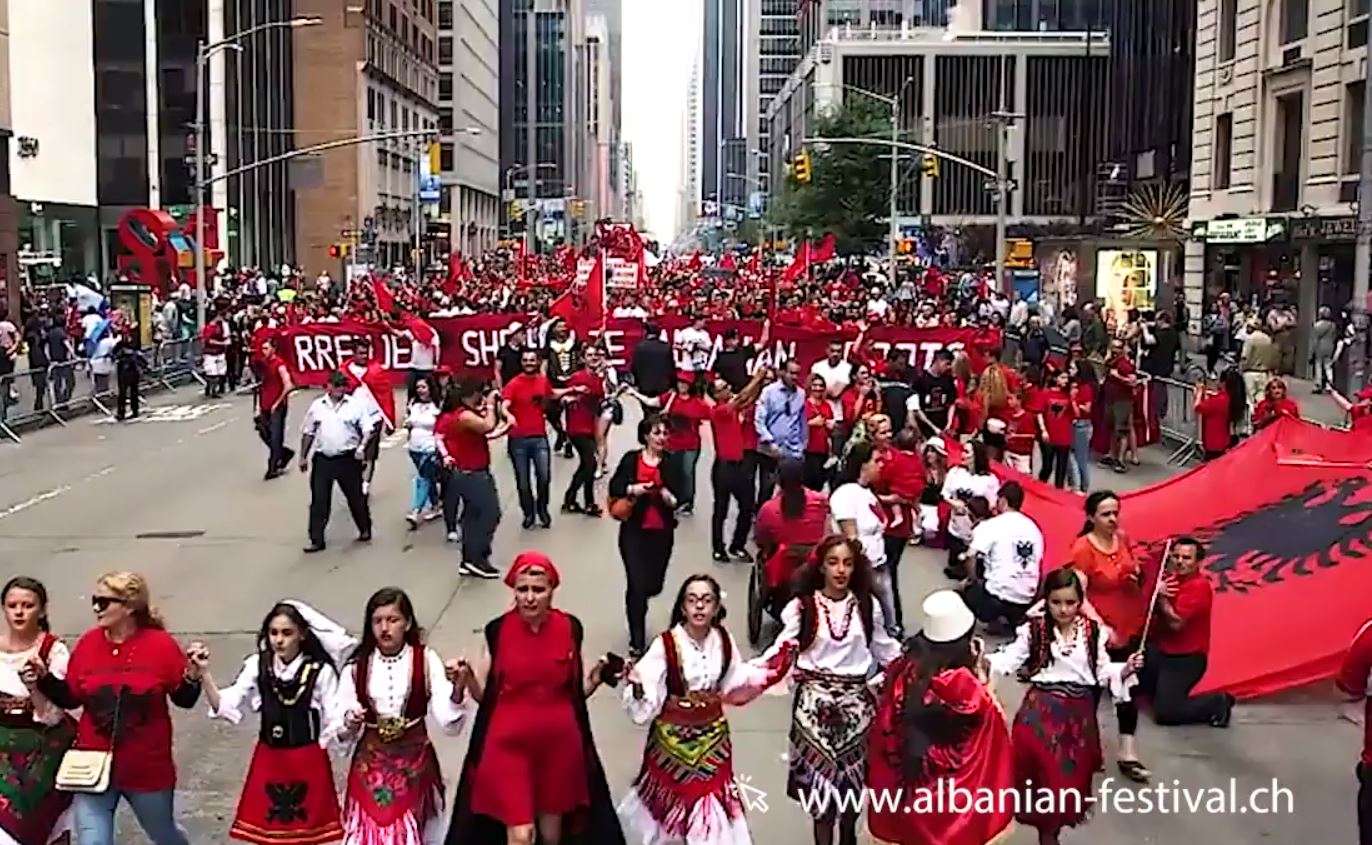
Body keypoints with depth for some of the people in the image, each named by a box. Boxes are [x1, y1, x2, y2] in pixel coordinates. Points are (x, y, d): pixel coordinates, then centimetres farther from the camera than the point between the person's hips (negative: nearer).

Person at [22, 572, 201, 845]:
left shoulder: (161, 645, -13)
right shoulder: (88, 643, -5)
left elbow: (185, 700, -5)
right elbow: (70, 698, 4)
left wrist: (193, 676, -25)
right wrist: (44, 679, -12)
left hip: (148, 768, -2)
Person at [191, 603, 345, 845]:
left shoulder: (321, 671, -10)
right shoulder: (257, 666, -2)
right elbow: (224, 706, -11)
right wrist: (204, 672, -21)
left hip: (308, 761, -3)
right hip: (268, 760, 3)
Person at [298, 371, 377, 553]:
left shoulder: (355, 405, -1)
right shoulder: (317, 406, 6)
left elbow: (367, 430, -2)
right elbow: (308, 433, 13)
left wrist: (362, 447, -18)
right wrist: (303, 457, 11)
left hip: (348, 459, -2)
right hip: (322, 460, 2)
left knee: (356, 497, 10)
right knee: (319, 501, 2)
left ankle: (365, 530, 29)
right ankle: (317, 540, 8)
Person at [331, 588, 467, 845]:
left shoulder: (426, 661, -6)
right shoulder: (356, 667, -2)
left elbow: (450, 724, -14)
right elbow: (340, 735, 0)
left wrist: (457, 687, -31)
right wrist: (350, 723, -21)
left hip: (415, 766, -1)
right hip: (369, 768, 1)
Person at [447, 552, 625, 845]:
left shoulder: (569, 628, -5)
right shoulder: (498, 631, -8)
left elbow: (578, 691, 6)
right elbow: (483, 695, 0)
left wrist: (597, 676, -14)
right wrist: (466, 677, -20)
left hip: (559, 742, 2)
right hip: (509, 744, -2)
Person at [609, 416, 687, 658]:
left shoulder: (671, 462, 0)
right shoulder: (631, 459, -3)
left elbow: (681, 495, -4)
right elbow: (614, 487, -2)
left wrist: (671, 498, -25)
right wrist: (632, 489, -20)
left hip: (662, 532, 2)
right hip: (634, 531, -2)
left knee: (654, 585, 8)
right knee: (637, 584, -7)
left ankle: (635, 604, 47)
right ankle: (637, 642, 4)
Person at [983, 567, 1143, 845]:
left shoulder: (1093, 631, 3)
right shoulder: (1033, 630, -4)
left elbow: (1103, 671, 6)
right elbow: (1011, 658, -10)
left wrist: (1125, 669, -12)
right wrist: (988, 662, -28)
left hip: (1079, 709, 3)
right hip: (1042, 706, -3)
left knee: (1072, 771, 9)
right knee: (1044, 767, -11)